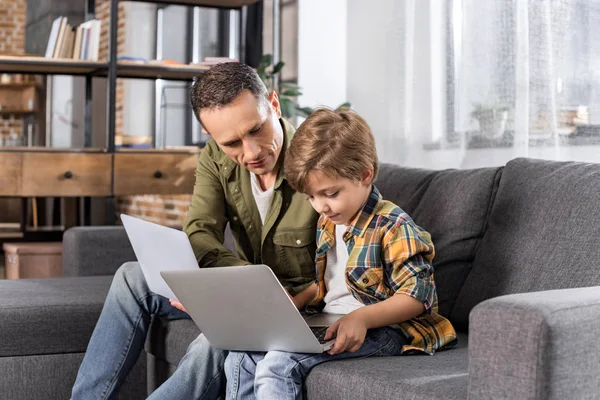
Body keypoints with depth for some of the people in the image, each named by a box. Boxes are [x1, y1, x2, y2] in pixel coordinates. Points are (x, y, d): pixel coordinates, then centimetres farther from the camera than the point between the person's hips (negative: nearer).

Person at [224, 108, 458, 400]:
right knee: (240, 361, -7)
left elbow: (418, 295, -19)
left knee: (278, 364, -27)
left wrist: (361, 317, -32)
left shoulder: (392, 226, -13)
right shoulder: (326, 225, 14)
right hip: (326, 324, 9)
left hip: (380, 329, -9)